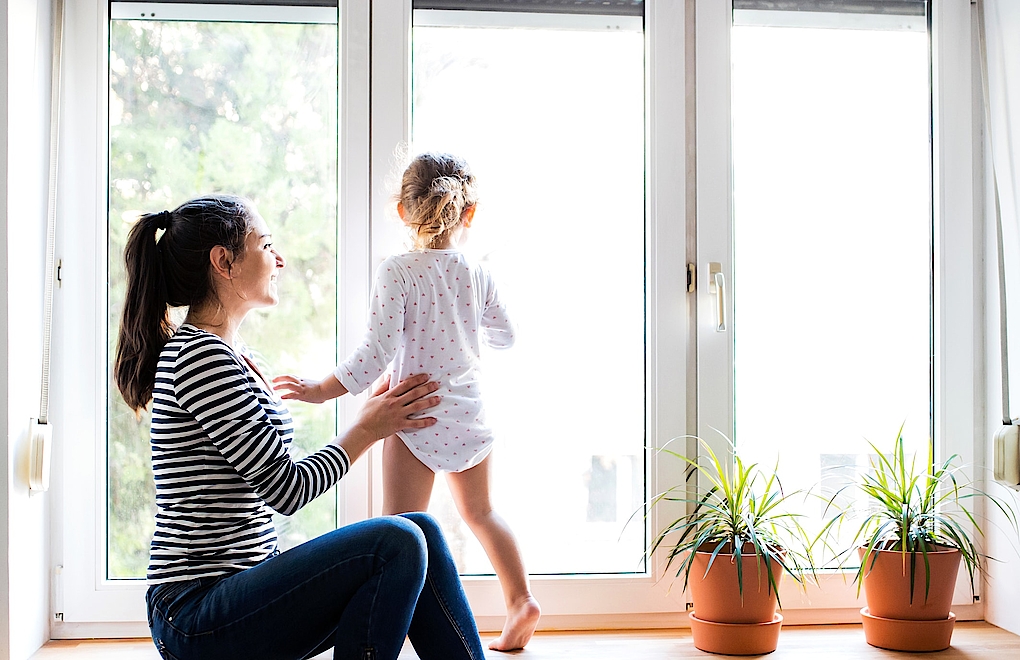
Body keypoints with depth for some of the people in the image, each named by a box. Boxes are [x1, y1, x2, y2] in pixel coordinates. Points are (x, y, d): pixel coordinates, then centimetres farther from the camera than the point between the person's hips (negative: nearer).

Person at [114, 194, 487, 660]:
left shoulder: (235, 357, 15)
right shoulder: (200, 356, -16)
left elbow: (271, 478, 15)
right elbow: (286, 489, -16)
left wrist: (371, 418, 13)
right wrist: (367, 429, -2)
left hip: (237, 584, 9)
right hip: (197, 619, -9)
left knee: (420, 533, -2)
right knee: (397, 543, -23)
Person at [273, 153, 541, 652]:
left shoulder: (397, 272, -13)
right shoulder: (478, 275, 0)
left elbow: (377, 354, -18)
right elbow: (504, 337, 14)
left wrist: (324, 390, -8)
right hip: (469, 413, 5)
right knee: (479, 512, 23)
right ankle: (520, 600, 24)